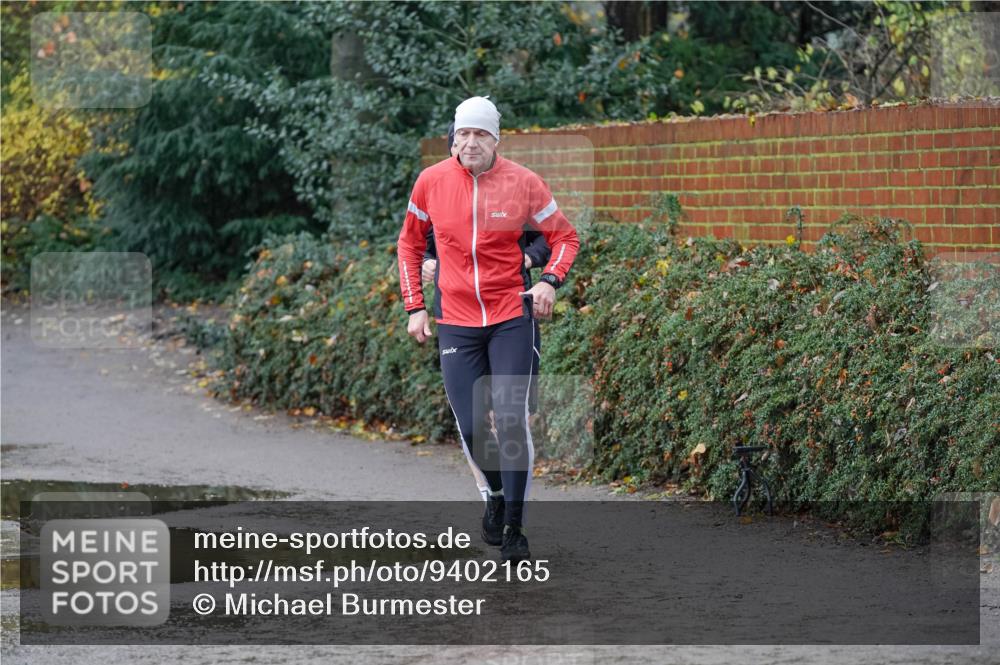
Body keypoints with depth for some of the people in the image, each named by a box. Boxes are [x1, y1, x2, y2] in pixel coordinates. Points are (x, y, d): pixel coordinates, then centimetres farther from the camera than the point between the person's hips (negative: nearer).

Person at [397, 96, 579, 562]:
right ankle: (495, 494, 30)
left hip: (512, 317, -2)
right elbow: (410, 243, 14)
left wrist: (550, 280, -11)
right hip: (455, 321, 2)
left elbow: (564, 236, 7)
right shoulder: (431, 182, -1)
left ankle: (514, 527, 1)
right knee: (470, 427, -1)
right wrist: (414, 307, 9)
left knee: (512, 421, -9)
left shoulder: (523, 183, -7)